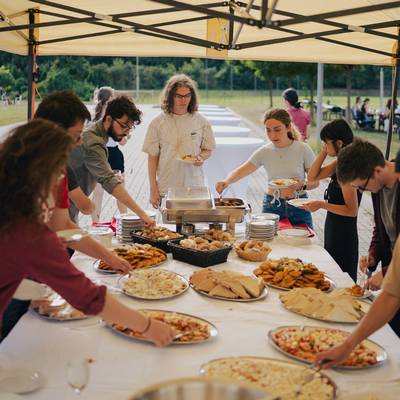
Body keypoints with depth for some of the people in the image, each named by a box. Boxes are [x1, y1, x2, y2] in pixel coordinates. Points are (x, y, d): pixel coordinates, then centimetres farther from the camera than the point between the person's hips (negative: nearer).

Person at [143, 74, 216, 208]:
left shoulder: (201, 121, 2)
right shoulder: (158, 123, -1)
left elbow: (208, 150, 11)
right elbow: (152, 156, 2)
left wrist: (201, 157, -12)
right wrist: (153, 189, -1)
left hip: (194, 186, 1)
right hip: (166, 188, -1)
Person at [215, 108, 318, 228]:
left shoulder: (303, 149, -8)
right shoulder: (264, 152, -4)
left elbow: (315, 181, -3)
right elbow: (240, 171, -6)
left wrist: (302, 185, -23)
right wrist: (227, 181, -26)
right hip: (272, 206, 1)